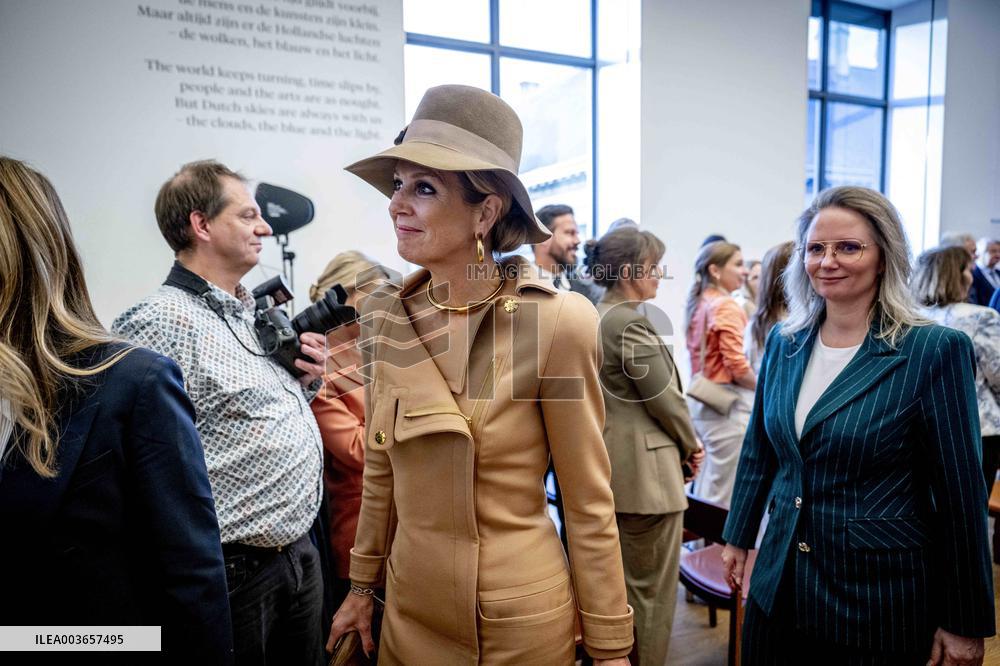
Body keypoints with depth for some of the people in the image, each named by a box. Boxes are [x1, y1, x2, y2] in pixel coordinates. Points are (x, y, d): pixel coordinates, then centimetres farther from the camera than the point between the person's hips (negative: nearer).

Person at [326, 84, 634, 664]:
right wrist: (363, 585, 13)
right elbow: (382, 469, 6)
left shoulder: (555, 323, -21)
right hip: (410, 610, 5)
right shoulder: (386, 318, -6)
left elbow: (589, 504, -13)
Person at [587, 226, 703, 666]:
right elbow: (664, 399, -17)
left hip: (611, 466, 10)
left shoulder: (597, 316, 9)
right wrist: (691, 445, 2)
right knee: (650, 589, 6)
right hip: (645, 472, -10)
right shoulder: (631, 322, -20)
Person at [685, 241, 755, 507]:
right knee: (723, 493, -2)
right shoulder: (726, 306, -12)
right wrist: (762, 387, -4)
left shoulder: (698, 304, 13)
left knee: (704, 489, 14)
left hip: (700, 398, 9)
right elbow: (736, 364, -18)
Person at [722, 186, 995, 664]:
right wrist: (738, 537, 15)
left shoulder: (934, 351, -13)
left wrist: (965, 623, -6)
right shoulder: (783, 342, 1)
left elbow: (961, 494, -10)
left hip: (880, 598, -4)